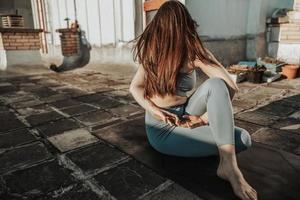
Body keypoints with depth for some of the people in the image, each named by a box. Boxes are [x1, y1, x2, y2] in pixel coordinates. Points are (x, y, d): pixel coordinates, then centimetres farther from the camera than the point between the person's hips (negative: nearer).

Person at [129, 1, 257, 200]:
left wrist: (156, 112, -10)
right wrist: (204, 118, -13)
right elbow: (231, 87, -19)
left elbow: (135, 87, 5)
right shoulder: (193, 52, -15)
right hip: (166, 132, -6)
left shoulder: (150, 51, 4)